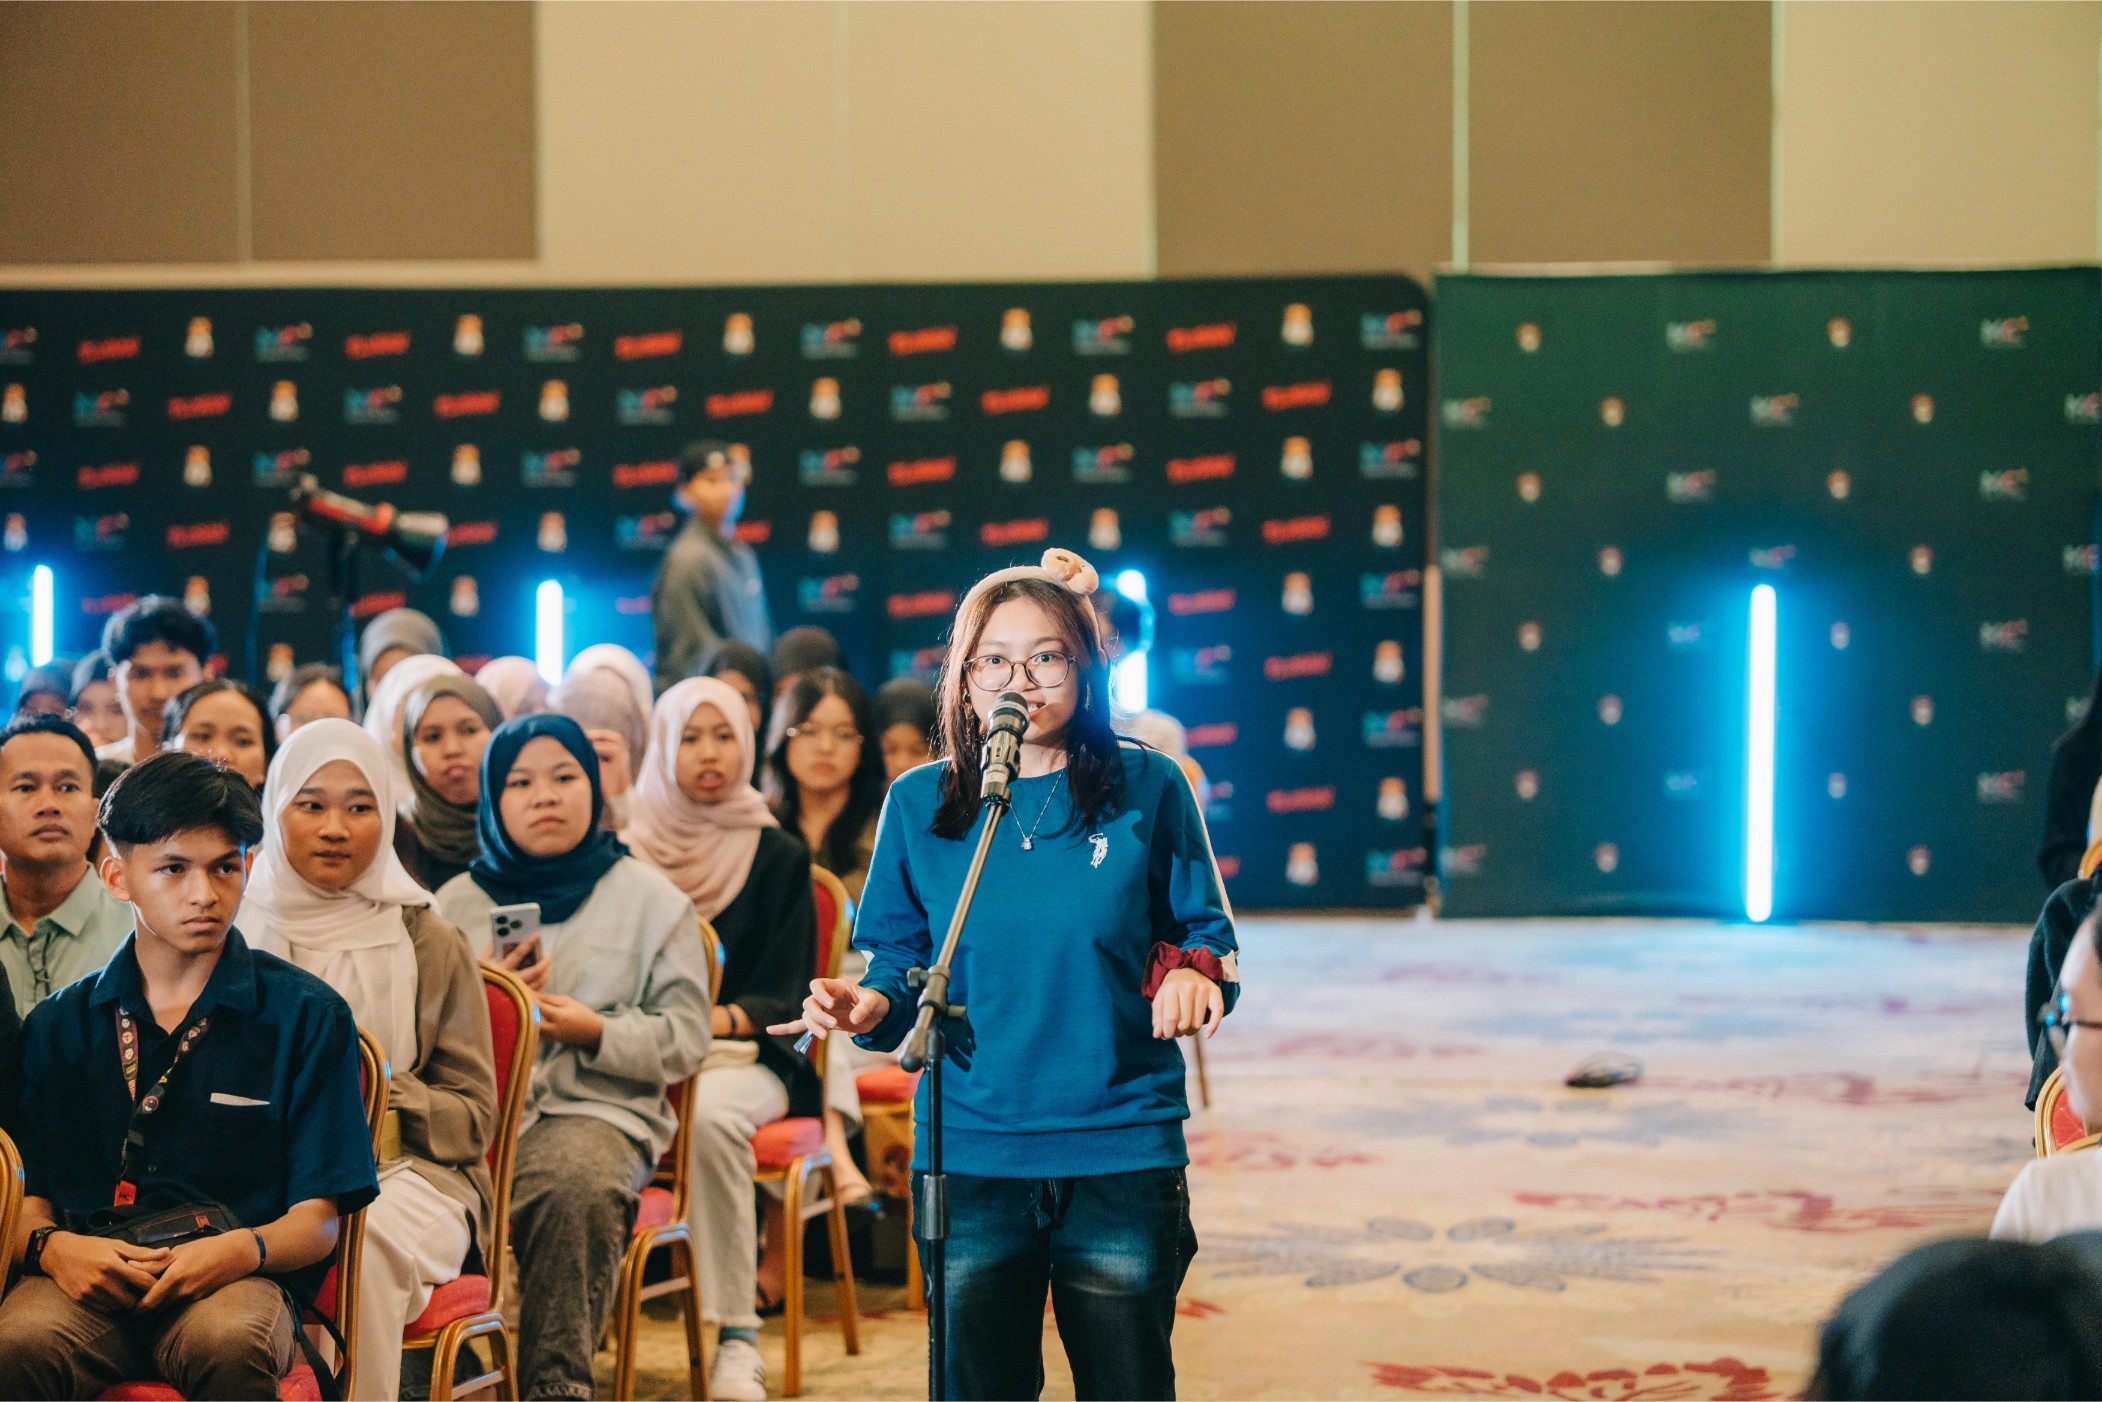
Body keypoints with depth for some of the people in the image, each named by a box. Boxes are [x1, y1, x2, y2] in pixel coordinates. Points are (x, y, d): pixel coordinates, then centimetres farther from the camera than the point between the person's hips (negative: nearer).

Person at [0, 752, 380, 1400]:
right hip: (90, 1274, 1)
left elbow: (317, 1220, 4)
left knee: (229, 1343, -38)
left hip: (236, 1278, -1)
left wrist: (243, 1250, -18)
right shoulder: (59, 1025, 16)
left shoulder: (309, 1017, 8)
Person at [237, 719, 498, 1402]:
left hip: (404, 1173, -1)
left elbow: (474, 1117, 5)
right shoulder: (236, 932, 10)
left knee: (360, 1243, -36)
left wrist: (377, 1091, -13)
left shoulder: (429, 943, 7)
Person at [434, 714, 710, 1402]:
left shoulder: (649, 898, 13)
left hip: (597, 1107, -1)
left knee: (577, 1182, -38)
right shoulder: (457, 901, 19)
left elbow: (685, 1039, 8)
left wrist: (595, 1031, -8)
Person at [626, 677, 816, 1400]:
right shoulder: (629, 853, 10)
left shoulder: (778, 858, 6)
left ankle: (738, 1339, -32)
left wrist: (715, 1020, -19)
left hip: (741, 1055, -1)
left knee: (711, 1116, -37)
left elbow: (784, 1000, 1)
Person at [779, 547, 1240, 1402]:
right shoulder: (918, 804, 4)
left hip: (1122, 1153, -1)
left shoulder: (1146, 789, 0)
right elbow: (900, 965, 9)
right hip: (972, 1157, 1)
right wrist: (870, 1007, -13)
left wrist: (1194, 974, -17)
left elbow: (1208, 936, 6)